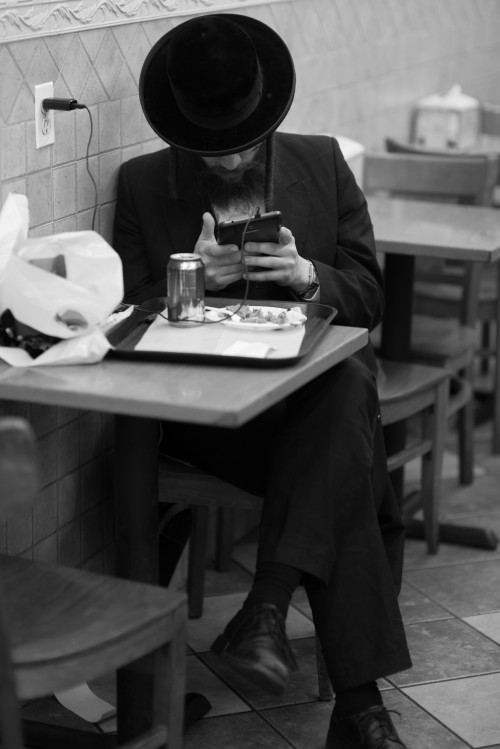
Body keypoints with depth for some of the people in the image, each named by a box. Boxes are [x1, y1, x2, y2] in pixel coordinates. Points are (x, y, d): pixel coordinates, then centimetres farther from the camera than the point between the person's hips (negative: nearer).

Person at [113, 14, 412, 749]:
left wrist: (308, 276, -14)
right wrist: (192, 276, -16)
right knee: (344, 471, -32)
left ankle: (266, 608, -36)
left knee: (346, 389, -37)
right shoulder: (143, 183, 7)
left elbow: (369, 297, 9)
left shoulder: (322, 164, 10)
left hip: (322, 389, 2)